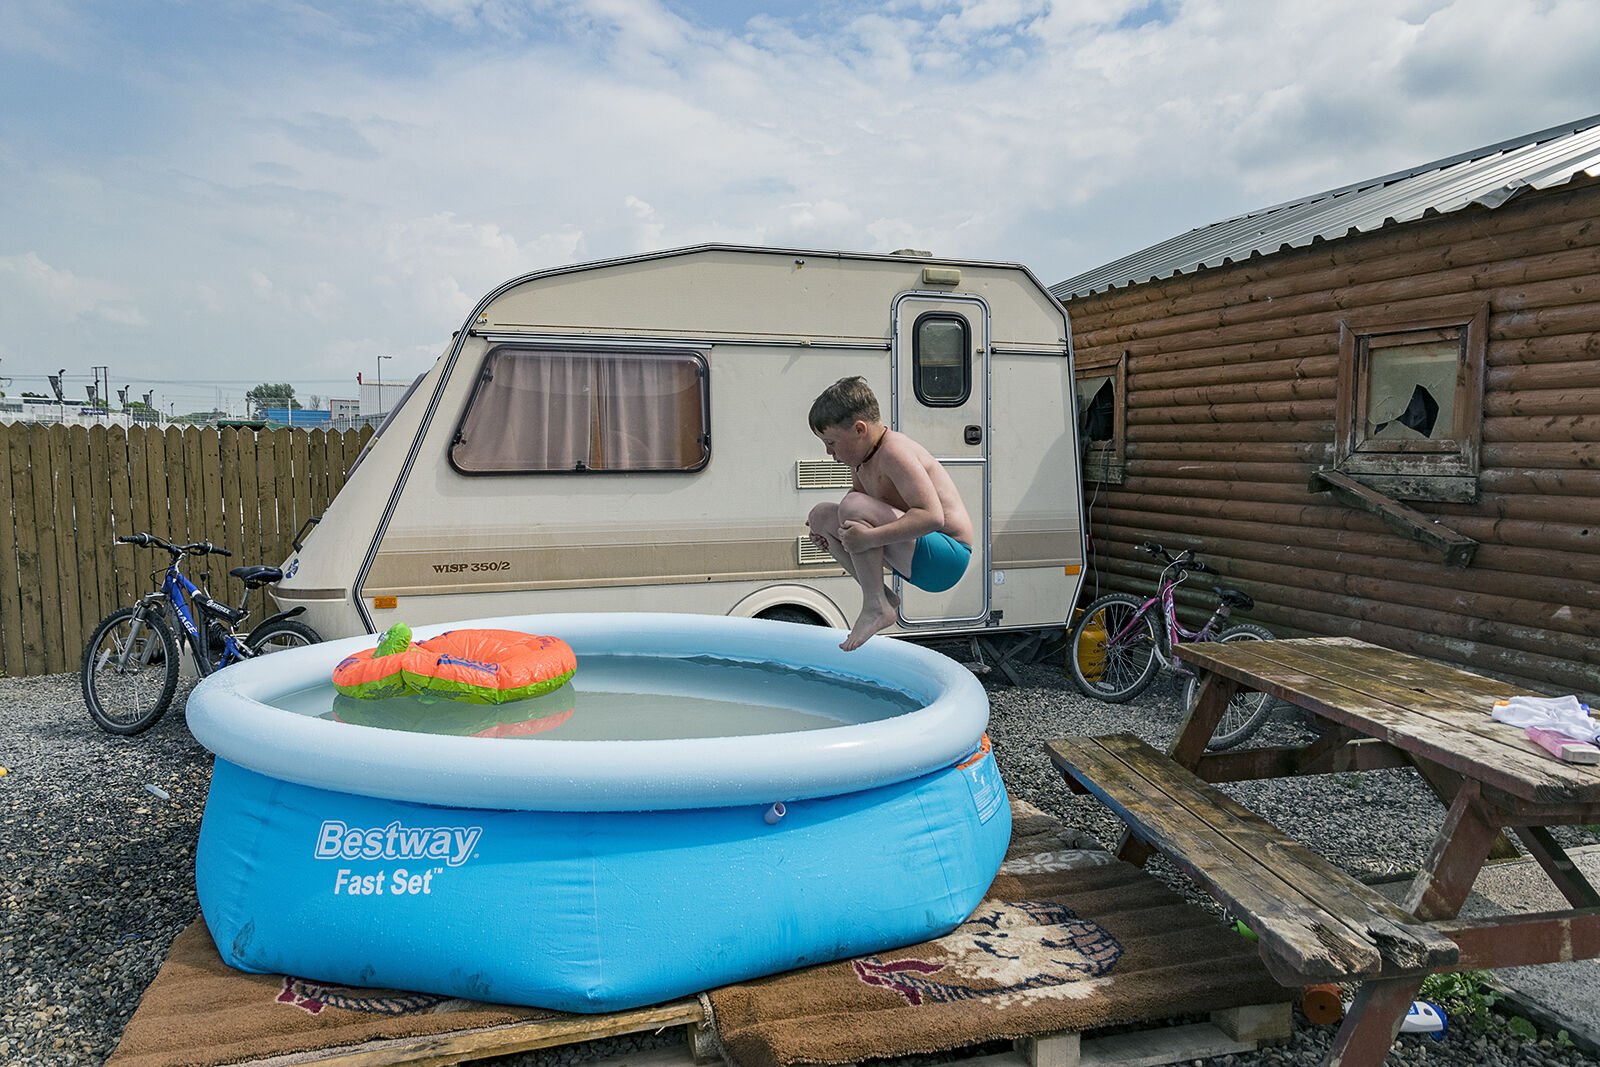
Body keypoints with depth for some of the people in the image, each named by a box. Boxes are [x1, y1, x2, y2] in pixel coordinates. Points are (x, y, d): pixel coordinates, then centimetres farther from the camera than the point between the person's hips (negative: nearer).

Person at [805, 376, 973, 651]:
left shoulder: (895, 452, -22)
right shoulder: (865, 455, 7)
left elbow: (932, 516, -32)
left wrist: (870, 537, -36)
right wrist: (823, 526, 6)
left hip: (945, 560, -10)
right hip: (914, 561, 10)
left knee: (854, 506, -29)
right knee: (821, 515, 12)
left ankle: (875, 607, -18)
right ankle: (883, 597, 4)